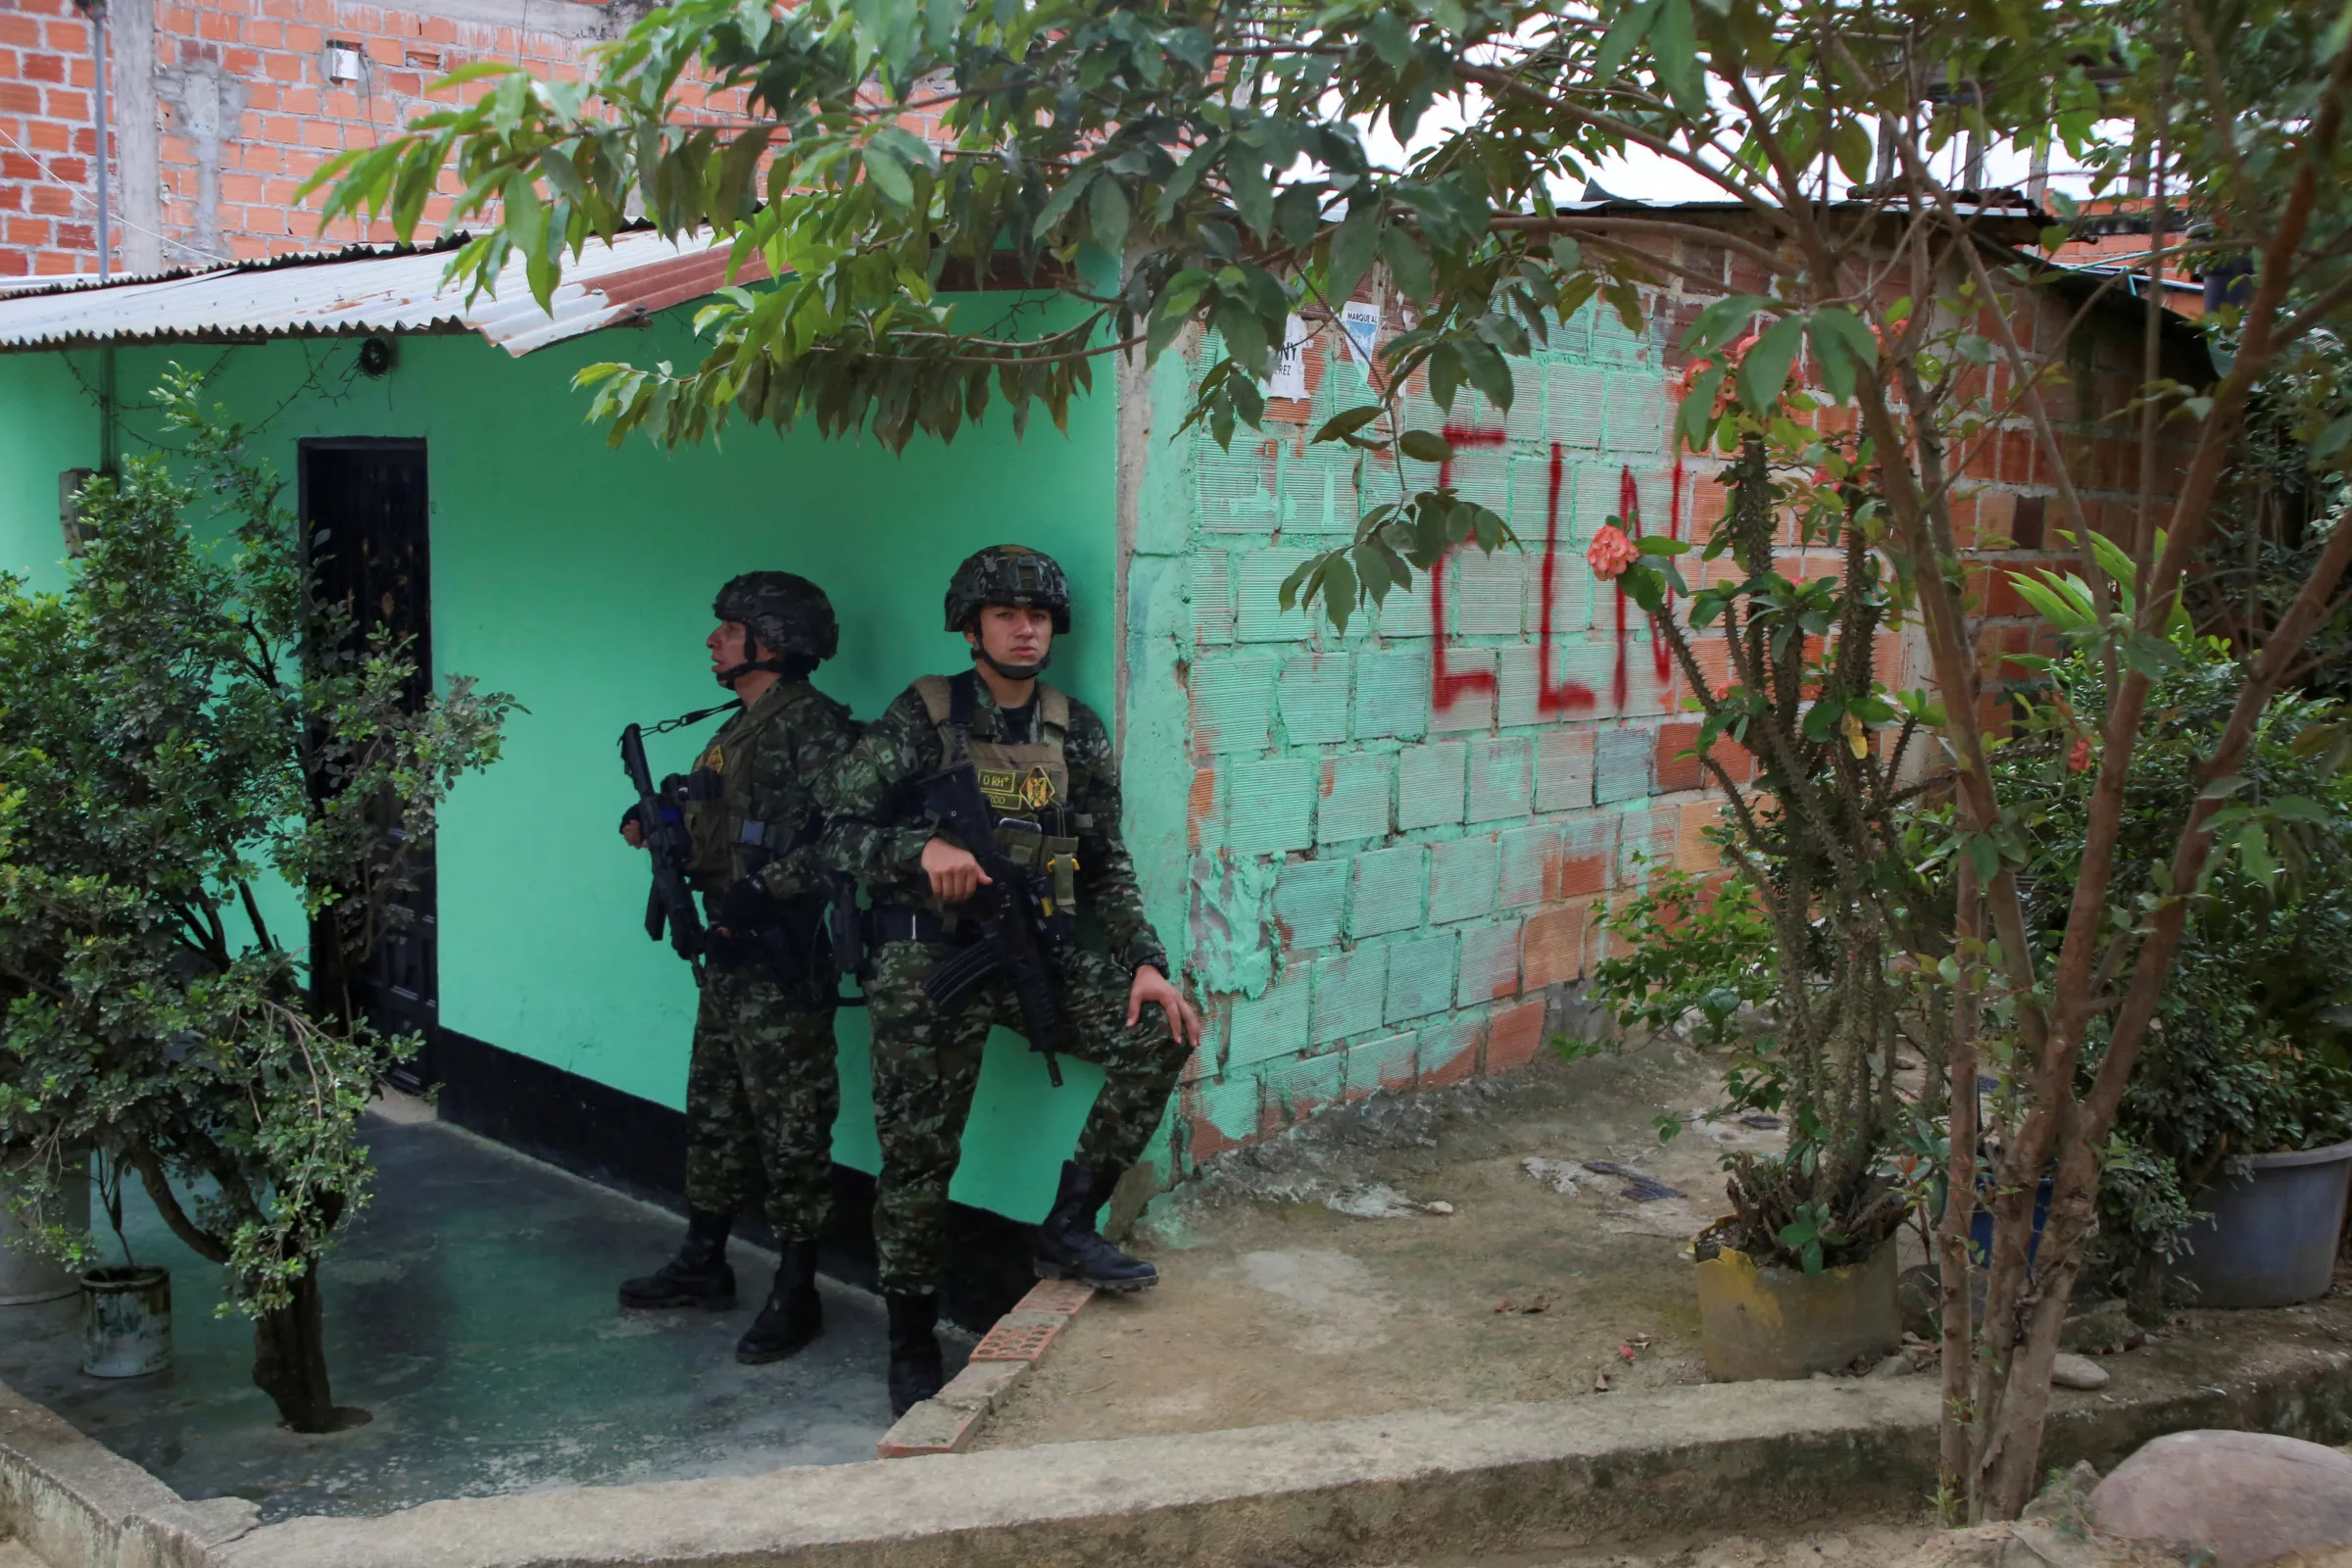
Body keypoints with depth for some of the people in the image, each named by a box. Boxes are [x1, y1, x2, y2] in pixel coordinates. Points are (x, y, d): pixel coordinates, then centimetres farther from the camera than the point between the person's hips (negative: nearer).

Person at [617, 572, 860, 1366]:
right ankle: (703, 1262, 32)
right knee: (714, 1111, 18)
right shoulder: (737, 731, 17)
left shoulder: (814, 725, -14)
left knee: (789, 1122, -2)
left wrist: (765, 890, -23)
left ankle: (796, 1292, 8)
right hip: (729, 953, 10)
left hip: (783, 963, -10)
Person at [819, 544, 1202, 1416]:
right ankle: (911, 1342, 18)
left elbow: (1107, 868, 9)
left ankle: (1070, 1227, -4)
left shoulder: (1076, 734, 7)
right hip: (927, 959, -3)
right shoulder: (922, 717, -3)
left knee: (1159, 1032, -16)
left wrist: (1144, 962, -4)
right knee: (918, 1153, -1)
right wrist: (924, 849, -25)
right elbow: (840, 832, -6)